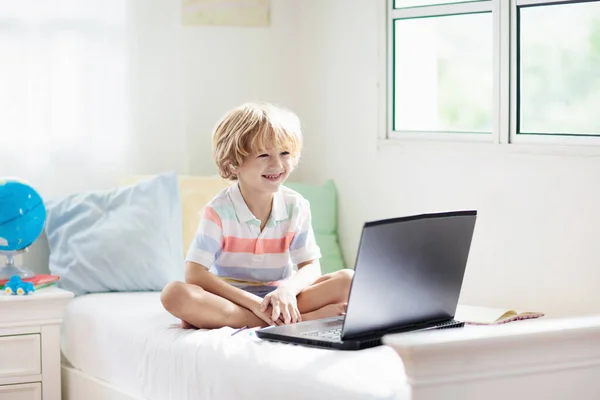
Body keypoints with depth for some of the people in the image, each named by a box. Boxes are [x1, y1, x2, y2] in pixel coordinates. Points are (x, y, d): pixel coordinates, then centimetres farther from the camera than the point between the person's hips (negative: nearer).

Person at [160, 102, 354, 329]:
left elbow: (311, 266, -1)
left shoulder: (297, 206, -1)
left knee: (348, 280, -15)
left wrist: (288, 289, -26)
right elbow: (195, 274, -18)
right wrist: (253, 302, -27)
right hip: (232, 299, -2)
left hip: (279, 299, 2)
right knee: (175, 294, -34)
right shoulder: (219, 211, -11)